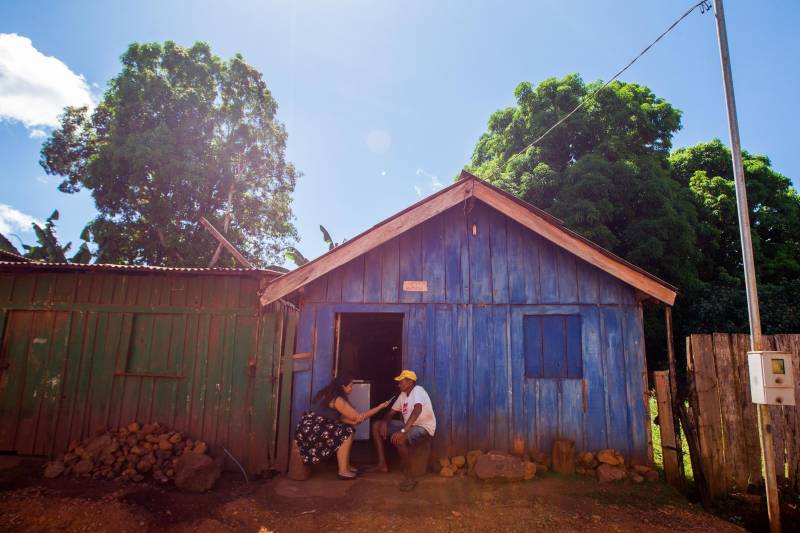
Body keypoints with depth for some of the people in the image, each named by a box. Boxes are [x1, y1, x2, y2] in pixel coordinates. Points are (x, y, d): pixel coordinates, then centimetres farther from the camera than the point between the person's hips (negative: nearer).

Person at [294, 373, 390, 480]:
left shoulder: (331, 395, 12)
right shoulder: (337, 399, -17)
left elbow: (339, 417, 10)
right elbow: (358, 416, -13)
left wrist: (354, 421, -7)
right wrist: (380, 407, -8)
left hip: (312, 426, 9)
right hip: (312, 429, -9)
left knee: (347, 429, 12)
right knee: (347, 433, -9)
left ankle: (346, 465, 15)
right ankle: (343, 471, -6)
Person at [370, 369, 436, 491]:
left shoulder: (418, 390, -20)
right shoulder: (403, 394, 8)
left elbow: (417, 410, -38)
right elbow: (392, 412, 13)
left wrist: (403, 431, -46)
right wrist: (384, 422, -11)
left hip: (424, 427, -9)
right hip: (409, 425, 9)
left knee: (399, 439, -39)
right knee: (376, 426, 4)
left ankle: (409, 477, -23)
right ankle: (382, 464, 6)